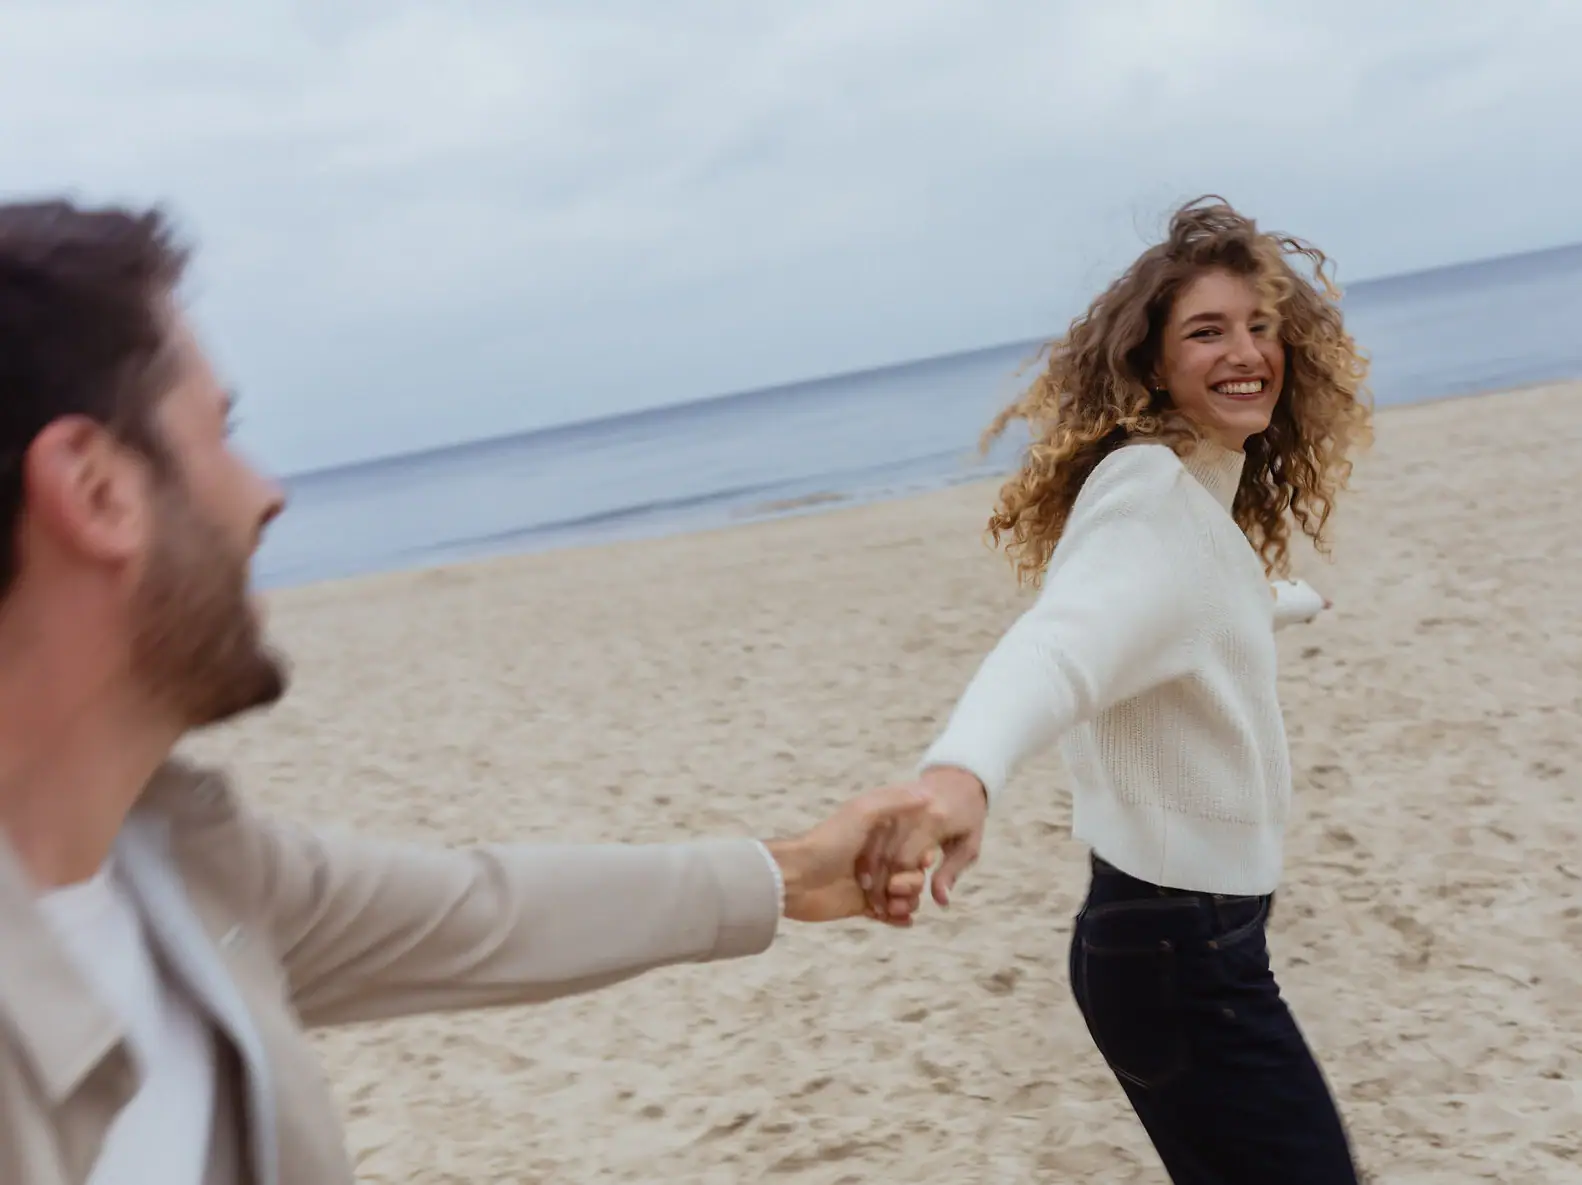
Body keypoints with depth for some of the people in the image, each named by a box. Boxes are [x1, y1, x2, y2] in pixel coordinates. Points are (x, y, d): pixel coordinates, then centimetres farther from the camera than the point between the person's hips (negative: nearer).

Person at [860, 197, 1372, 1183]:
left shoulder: (1198, 496, 9)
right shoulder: (1148, 492, -19)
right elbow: (1065, 638, -40)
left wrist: (1291, 603, 54)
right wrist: (963, 770, -60)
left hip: (1196, 934, 10)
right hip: (1183, 951, -10)